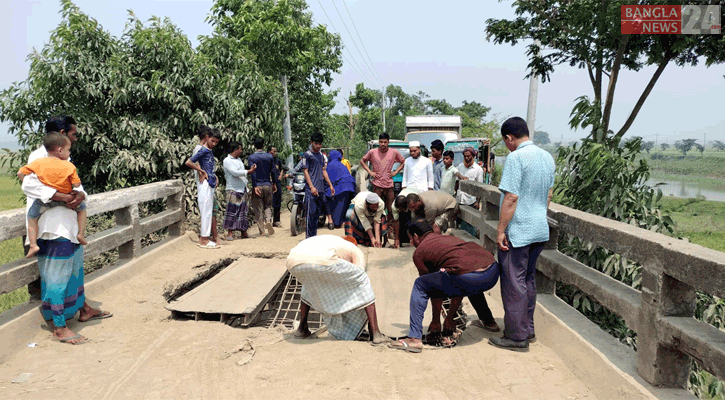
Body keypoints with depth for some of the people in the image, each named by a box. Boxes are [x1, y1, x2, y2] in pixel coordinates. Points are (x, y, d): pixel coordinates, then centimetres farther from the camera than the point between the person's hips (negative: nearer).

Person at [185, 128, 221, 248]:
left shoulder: (209, 151, 15)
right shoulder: (204, 150, -11)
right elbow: (188, 162, -17)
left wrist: (214, 176, 8)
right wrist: (202, 171, -10)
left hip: (210, 183, 9)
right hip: (205, 184, -9)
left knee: (207, 211, 12)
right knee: (206, 211, -6)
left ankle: (204, 237, 18)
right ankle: (205, 240, -1)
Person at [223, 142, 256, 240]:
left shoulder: (239, 160, 20)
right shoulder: (227, 161, -6)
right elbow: (235, 173, -17)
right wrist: (249, 171, -16)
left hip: (243, 190, 8)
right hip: (233, 190, -8)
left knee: (243, 212, 7)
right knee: (232, 212, -7)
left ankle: (244, 232, 11)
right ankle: (230, 233, -4)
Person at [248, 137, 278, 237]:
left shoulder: (251, 157, -3)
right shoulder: (270, 156, 3)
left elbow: (253, 172, -10)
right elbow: (273, 171, 5)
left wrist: (255, 186, -12)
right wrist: (274, 184, 15)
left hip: (258, 186, -2)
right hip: (268, 185, 2)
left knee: (258, 209, 4)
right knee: (268, 206, 14)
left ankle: (261, 230, 3)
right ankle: (268, 220, -14)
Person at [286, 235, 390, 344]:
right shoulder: (356, 251, 32)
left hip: (293, 262, 6)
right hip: (321, 262, -6)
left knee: (310, 284, 42)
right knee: (362, 281, 17)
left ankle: (302, 328, 39)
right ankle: (375, 333, 12)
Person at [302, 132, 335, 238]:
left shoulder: (321, 155, 19)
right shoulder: (307, 155, -3)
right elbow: (305, 171, -7)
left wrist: (330, 185, 18)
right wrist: (312, 187, -16)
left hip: (321, 189, 7)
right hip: (311, 189, -7)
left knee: (317, 213, 10)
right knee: (311, 213, -9)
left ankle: (314, 236, 17)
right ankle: (309, 237, -5)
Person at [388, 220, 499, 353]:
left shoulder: (419, 252, 15)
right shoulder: (450, 238, 35)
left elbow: (434, 287, 19)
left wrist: (436, 321, 33)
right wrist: (450, 318, 42)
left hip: (468, 278, -7)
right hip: (494, 272, 7)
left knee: (419, 286, 12)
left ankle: (415, 339, 6)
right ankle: (488, 320, 48)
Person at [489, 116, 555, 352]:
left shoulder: (516, 158, -17)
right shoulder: (547, 157, 9)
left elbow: (511, 198, -20)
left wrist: (501, 230, -15)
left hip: (517, 232, -8)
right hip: (540, 230, 9)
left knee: (514, 283, 1)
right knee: (528, 280, 18)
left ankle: (517, 337, 8)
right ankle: (528, 330, 27)